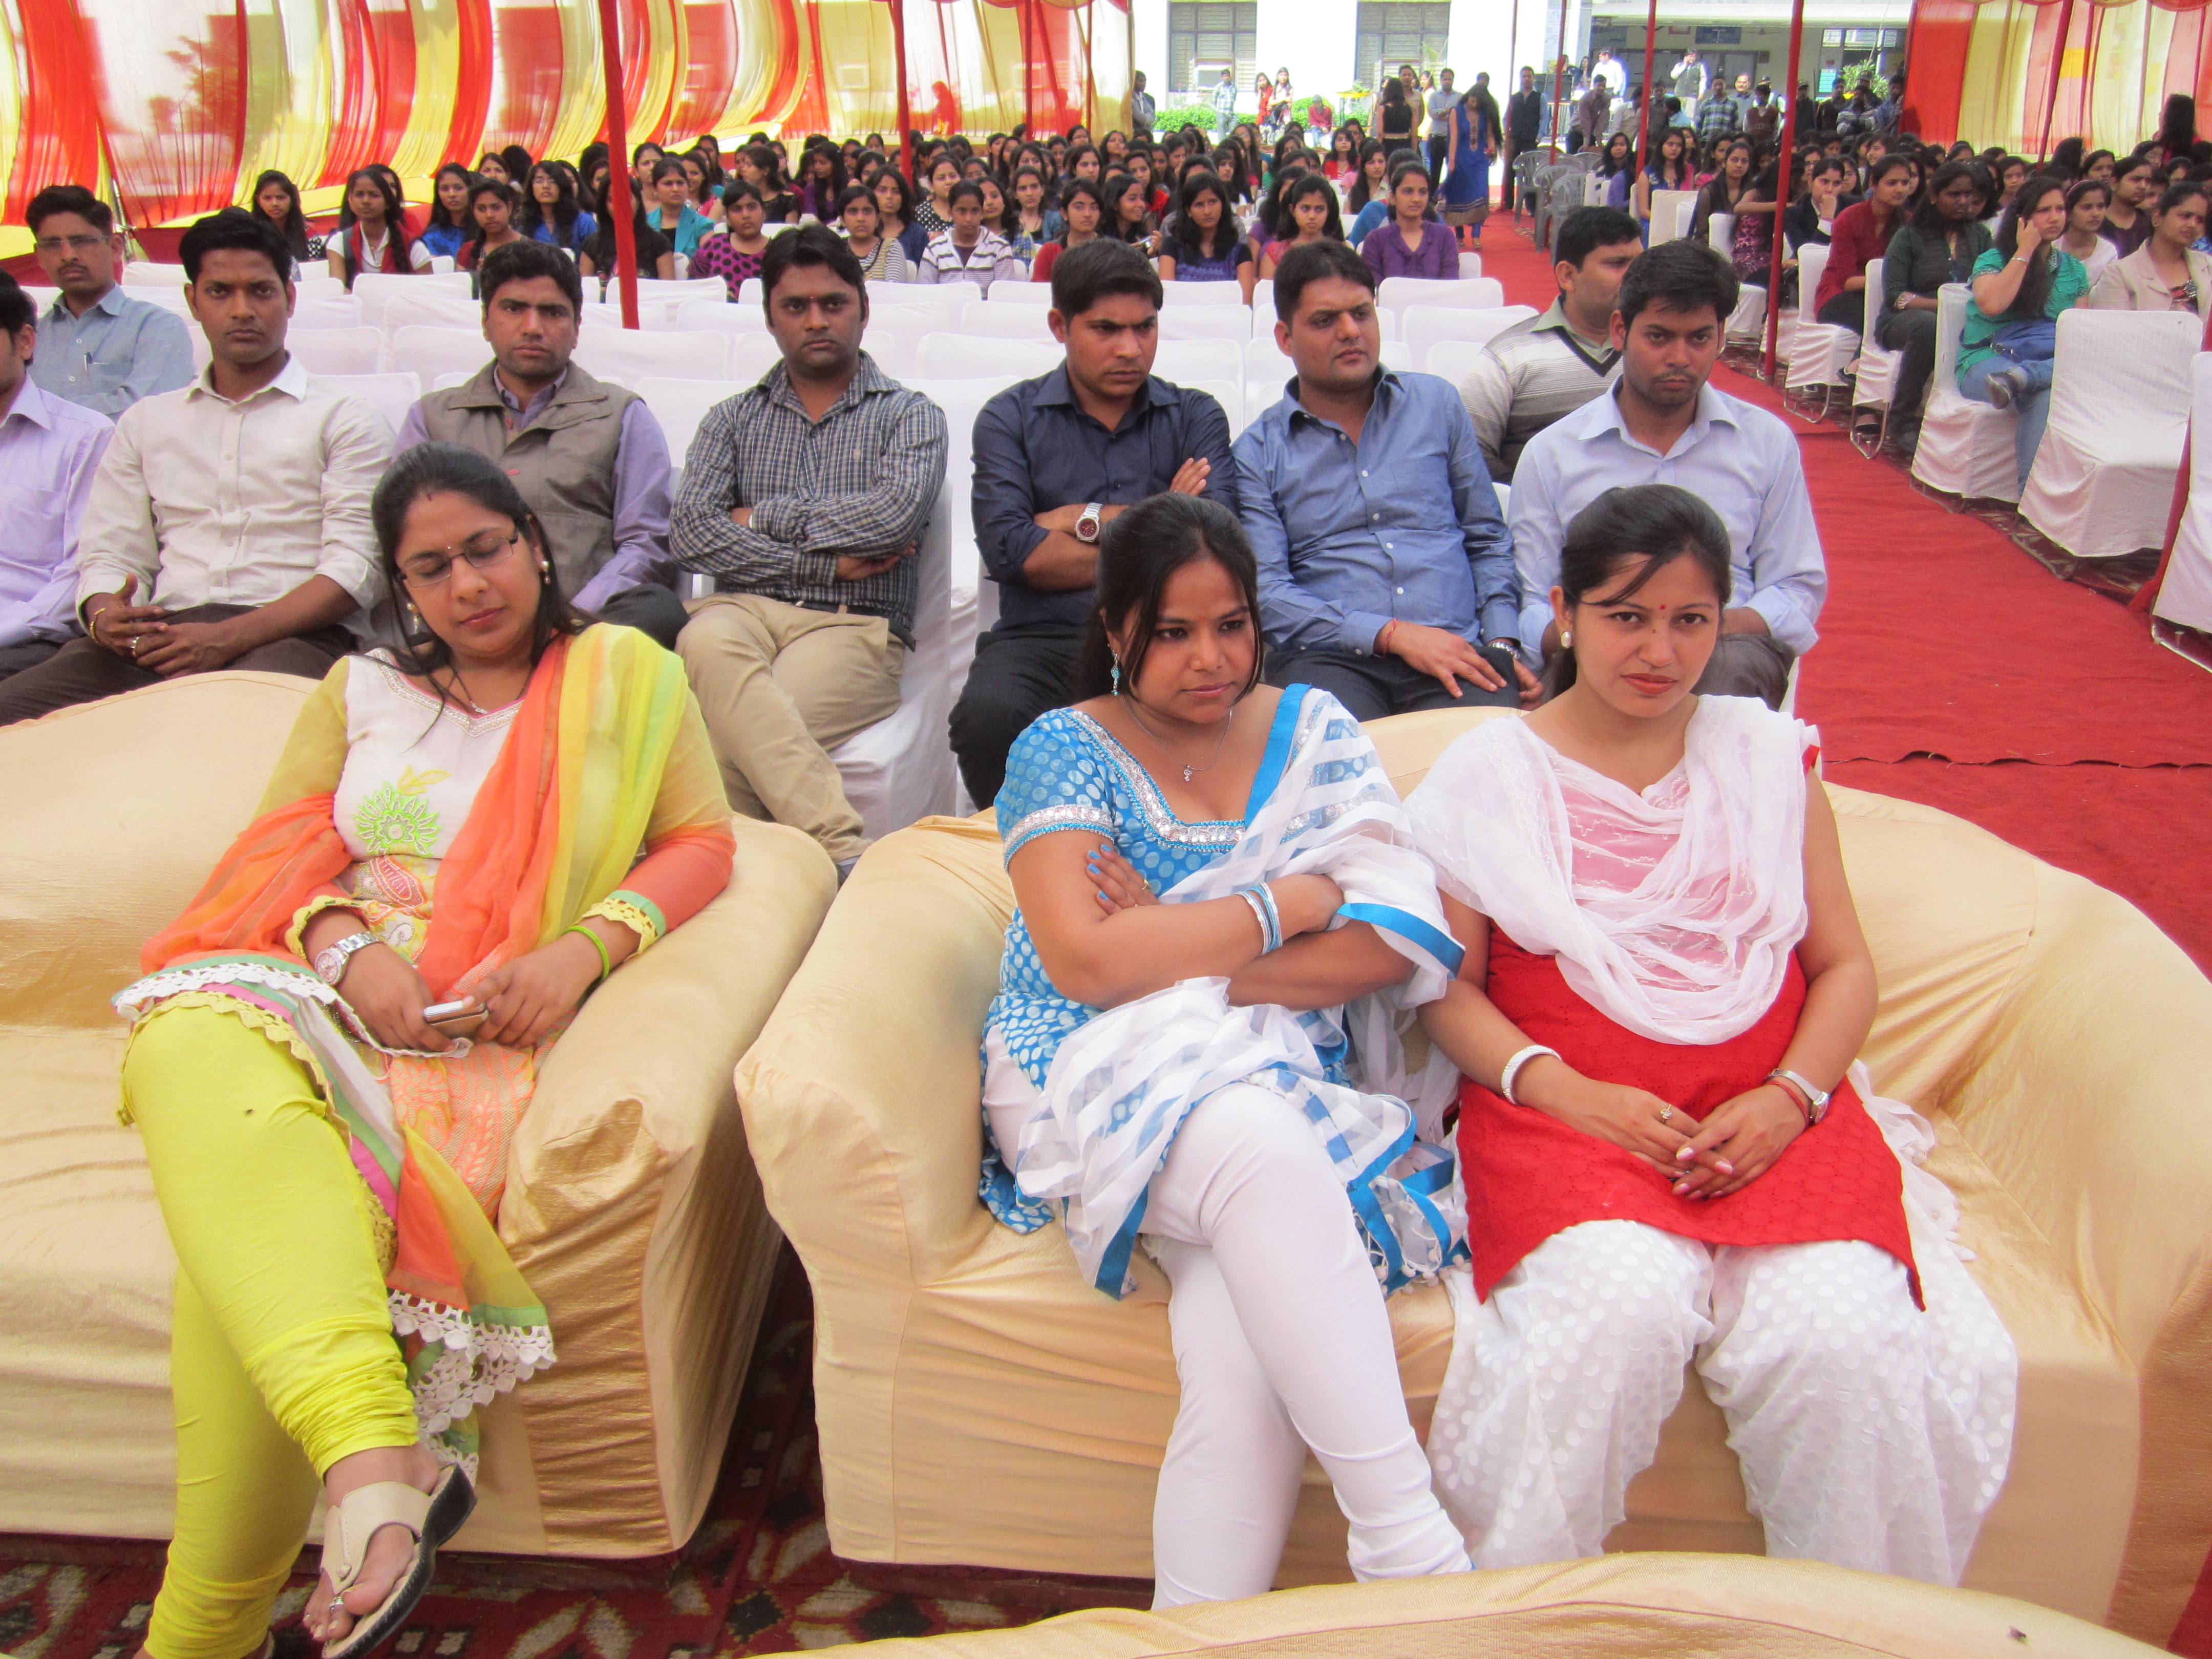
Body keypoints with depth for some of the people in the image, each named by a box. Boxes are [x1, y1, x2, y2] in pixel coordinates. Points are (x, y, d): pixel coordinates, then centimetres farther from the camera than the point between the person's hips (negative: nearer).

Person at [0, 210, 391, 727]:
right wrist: (105, 617, -7)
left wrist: (228, 639, -16)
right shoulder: (146, 422, 26)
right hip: (161, 633, 4)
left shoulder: (345, 419, 11)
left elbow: (355, 567, -2)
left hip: (289, 632, -3)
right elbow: (111, 554, 20)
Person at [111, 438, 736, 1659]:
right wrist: (348, 950, -8)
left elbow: (703, 841, 9)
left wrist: (582, 948, -9)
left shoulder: (626, 675, 20)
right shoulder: (359, 692, 29)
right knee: (195, 1051, -37)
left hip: (489, 1021, -2)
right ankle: (376, 1456, -53)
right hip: (332, 990, 3)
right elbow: (281, 853, 16)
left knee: (252, 1211, -32)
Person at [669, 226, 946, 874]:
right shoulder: (732, 419, 21)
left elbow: (897, 513, -9)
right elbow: (693, 535, 4)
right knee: (706, 642, -37)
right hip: (745, 609, 2)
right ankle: (841, 845, -44)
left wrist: (765, 518, 0)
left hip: (853, 626, -2)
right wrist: (826, 561, -5)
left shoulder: (910, 415, 14)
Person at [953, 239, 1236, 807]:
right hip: (1041, 635, 0)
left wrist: (1084, 521, -2)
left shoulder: (1196, 416, 15)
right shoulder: (1010, 418, 12)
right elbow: (1007, 548, -6)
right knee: (987, 717, -33)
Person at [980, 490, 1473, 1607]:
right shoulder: (1065, 750, 3)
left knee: (1245, 1347, -29)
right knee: (1264, 1150, -36)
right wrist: (1293, 903, -9)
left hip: (1286, 1077, 2)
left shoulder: (1314, 732, 10)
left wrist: (1169, 952, -10)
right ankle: (1407, 1543, -29)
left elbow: (1388, 946, -3)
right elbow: (1082, 960, -14)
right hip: (1101, 1077, -2)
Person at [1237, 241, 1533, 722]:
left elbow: (1488, 540, 21)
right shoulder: (1258, 452, 9)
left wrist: (1502, 642, 4)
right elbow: (1265, 592, -1)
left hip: (1457, 653, 3)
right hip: (1329, 659, -2)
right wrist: (1392, 634, -12)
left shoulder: (1436, 403, 19)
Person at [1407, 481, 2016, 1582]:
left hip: (1769, 1105, 3)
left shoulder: (1773, 756, 16)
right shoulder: (1491, 772, 8)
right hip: (1563, 1103, -2)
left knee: (1845, 1338, -26)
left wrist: (1789, 1098, -5)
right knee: (1623, 1306, -32)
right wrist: (1564, 1089, -13)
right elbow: (1448, 985, 3)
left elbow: (1846, 966, 13)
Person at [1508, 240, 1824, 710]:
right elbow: (1529, 610, 6)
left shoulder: (1768, 442, 14)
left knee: (1737, 661, -36)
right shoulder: (1550, 453, 9)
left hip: (1729, 645, 2)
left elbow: (1801, 589, 13)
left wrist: (1711, 627, -9)